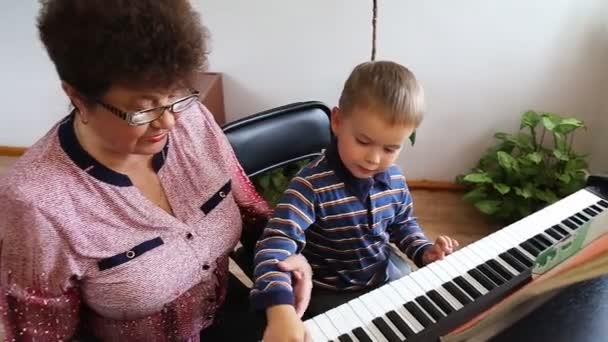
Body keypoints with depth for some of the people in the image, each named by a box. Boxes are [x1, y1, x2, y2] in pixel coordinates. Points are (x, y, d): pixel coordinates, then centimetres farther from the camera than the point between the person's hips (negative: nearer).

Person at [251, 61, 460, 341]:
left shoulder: (395, 179, -9)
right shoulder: (311, 185, -30)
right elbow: (276, 244, -40)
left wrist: (424, 251, -8)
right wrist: (280, 311, -55)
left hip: (389, 276, 6)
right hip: (332, 293, -5)